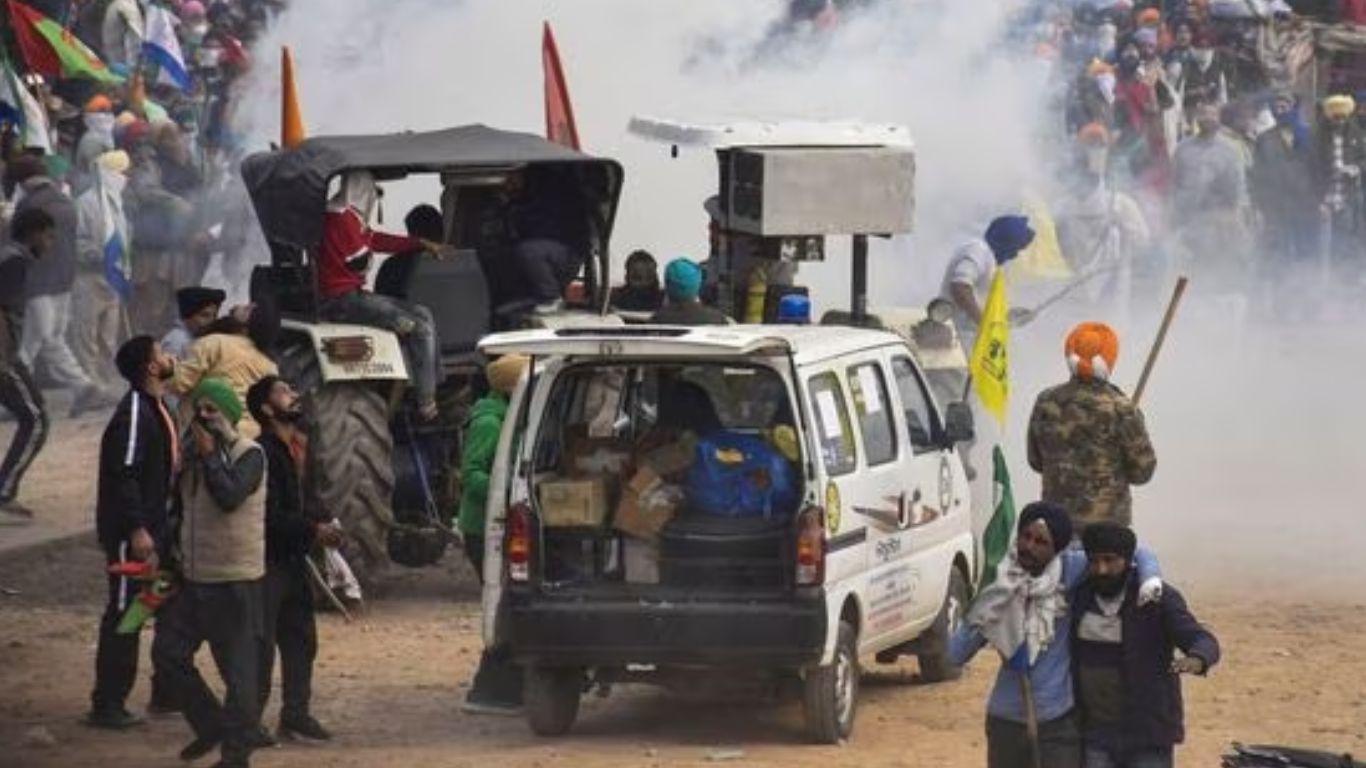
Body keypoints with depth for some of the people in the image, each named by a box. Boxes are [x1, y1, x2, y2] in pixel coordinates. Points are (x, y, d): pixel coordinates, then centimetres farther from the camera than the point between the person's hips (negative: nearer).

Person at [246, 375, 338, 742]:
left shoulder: (288, 449, 13)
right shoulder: (264, 453, -18)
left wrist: (321, 523, 5)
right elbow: (270, 517, -23)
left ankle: (296, 715, 20)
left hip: (290, 560, 10)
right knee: (262, 644, -5)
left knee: (300, 639, 12)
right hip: (268, 562, -10)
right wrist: (314, 531, -19)